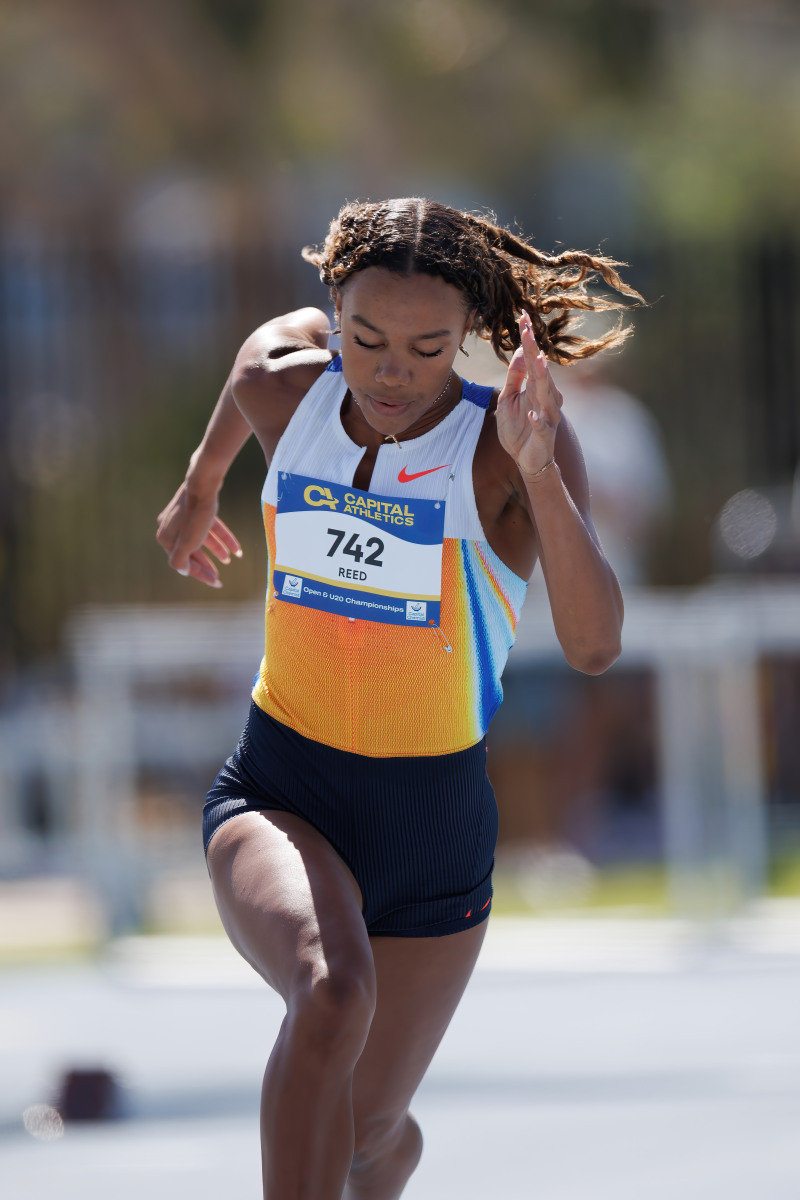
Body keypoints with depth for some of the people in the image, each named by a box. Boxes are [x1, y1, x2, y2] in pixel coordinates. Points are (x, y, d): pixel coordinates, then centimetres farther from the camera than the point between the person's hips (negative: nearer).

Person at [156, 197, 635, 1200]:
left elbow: (594, 645, -30)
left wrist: (538, 469, -42)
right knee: (332, 990, -35)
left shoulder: (511, 447, -16)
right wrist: (199, 488, 36)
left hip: (433, 825, 0)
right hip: (276, 796, 0)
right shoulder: (285, 384, -7)